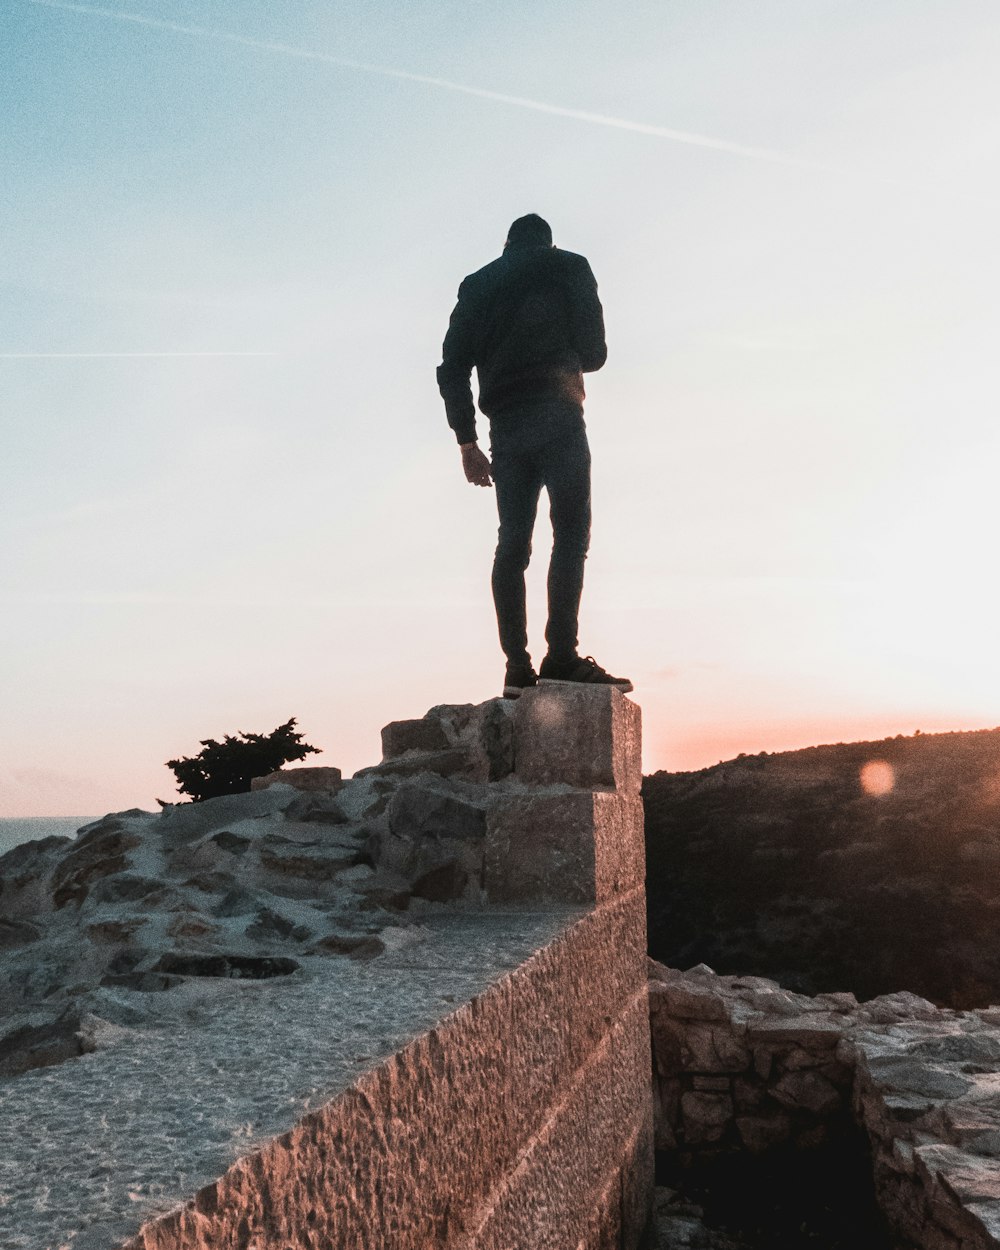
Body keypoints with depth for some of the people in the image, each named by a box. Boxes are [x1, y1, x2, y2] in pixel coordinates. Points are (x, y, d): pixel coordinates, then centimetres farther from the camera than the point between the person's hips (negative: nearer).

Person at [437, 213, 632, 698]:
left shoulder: (477, 285, 23)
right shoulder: (569, 268, 13)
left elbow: (452, 370, 13)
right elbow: (594, 353, 7)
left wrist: (466, 441, 14)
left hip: (505, 428, 4)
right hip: (556, 416, -4)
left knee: (512, 542, 1)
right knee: (570, 531, -10)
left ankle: (517, 666, -7)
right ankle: (561, 655, -23)